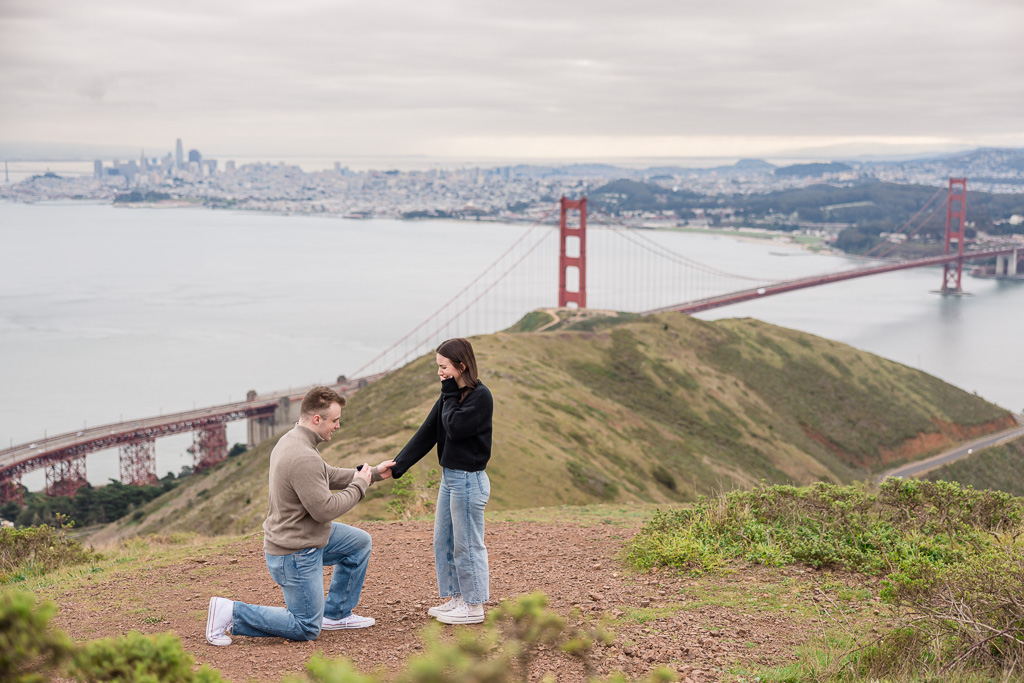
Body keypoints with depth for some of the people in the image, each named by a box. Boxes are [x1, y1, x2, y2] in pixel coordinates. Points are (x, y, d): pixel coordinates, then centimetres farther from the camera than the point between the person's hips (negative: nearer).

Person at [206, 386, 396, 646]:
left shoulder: (292, 440, 4)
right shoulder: (304, 458, -30)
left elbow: (328, 475, 18)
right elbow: (325, 509, -27)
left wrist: (374, 473, 16)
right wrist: (360, 485, -13)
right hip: (294, 555, -10)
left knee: (360, 542, 20)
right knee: (307, 629, 1)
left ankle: (336, 614, 27)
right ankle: (230, 613, 0)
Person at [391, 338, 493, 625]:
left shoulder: (481, 396, -14)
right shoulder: (450, 397, 10)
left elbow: (455, 428, -25)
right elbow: (425, 434, 8)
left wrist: (450, 395, -12)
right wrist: (397, 467, 2)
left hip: (469, 480, -9)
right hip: (449, 477, 9)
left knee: (467, 544, 0)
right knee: (443, 542, 14)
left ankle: (474, 606, 11)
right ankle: (457, 598, 25)